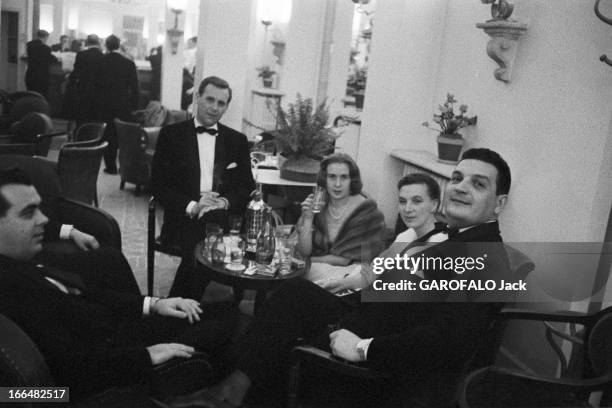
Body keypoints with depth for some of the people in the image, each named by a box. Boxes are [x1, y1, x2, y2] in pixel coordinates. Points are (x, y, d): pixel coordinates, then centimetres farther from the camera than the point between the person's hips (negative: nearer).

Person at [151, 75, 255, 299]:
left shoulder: (237, 140, 15)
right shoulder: (171, 134, 8)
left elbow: (248, 187, 10)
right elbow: (158, 184, 1)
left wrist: (225, 202, -12)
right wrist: (192, 206, -15)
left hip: (224, 216, 2)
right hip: (183, 219, -2)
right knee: (197, 246, -34)